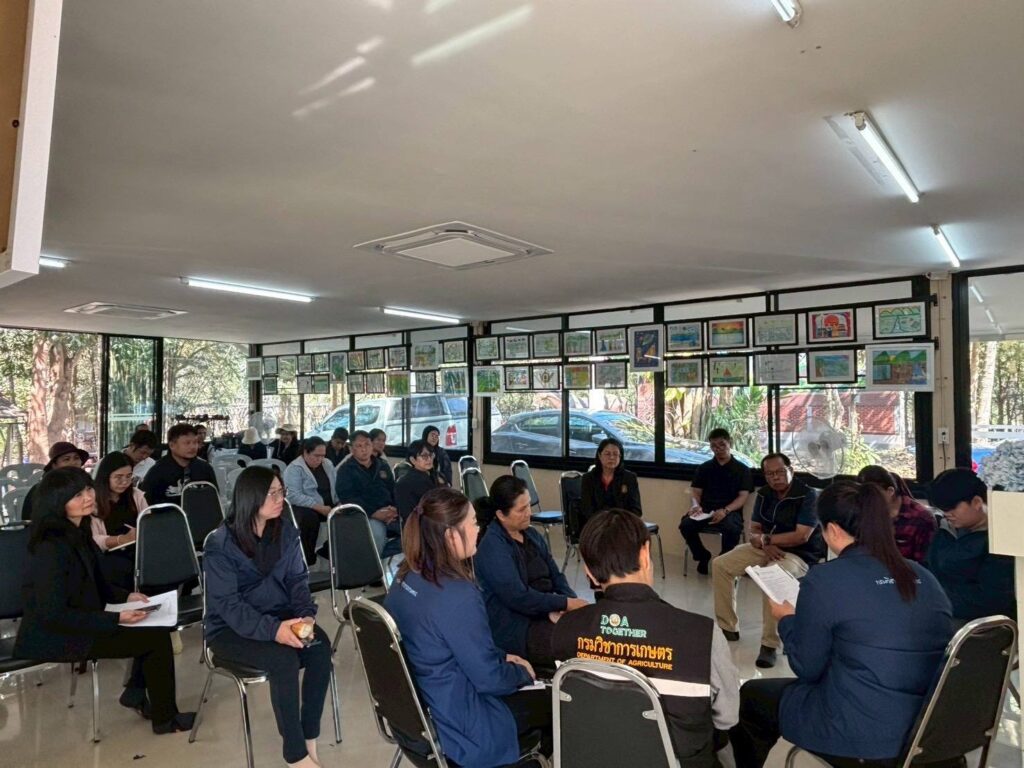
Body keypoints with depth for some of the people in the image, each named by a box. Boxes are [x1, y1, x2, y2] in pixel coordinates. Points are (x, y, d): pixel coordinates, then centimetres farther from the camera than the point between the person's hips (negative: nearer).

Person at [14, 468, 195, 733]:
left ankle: (137, 693, 17)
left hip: (78, 621, 9)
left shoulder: (79, 533, 3)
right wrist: (115, 618, -25)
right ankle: (165, 718, 5)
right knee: (157, 637, -11)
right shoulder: (52, 548, -25)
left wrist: (127, 596, 2)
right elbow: (53, 614, -25)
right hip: (54, 639, -9)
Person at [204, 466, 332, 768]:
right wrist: (272, 629, -34)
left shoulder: (286, 532, -1)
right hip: (230, 628, -4)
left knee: (320, 645, -25)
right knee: (284, 659, -31)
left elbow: (297, 580, 3)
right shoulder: (221, 544, -17)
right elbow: (228, 604, -21)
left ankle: (309, 738, -11)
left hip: (279, 617, 5)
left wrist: (306, 615, -18)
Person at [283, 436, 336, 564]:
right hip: (304, 508, -5)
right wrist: (320, 508, -27)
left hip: (329, 506, 5)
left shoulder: (328, 465, 10)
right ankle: (308, 558, -21)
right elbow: (294, 496, -20)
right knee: (310, 517, -38)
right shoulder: (294, 469, -9)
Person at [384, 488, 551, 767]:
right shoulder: (458, 596, -32)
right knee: (553, 701, 12)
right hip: (458, 723, -8)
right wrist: (522, 672, -2)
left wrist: (501, 656, 9)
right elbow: (488, 678, -21)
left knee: (534, 691, 22)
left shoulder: (407, 577, -5)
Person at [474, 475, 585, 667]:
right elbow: (518, 598, -21)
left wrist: (573, 601, -9)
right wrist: (566, 603, -18)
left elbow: (556, 576, 11)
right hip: (515, 630, -8)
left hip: (545, 613, 8)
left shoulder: (532, 535, 11)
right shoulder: (492, 547, -15)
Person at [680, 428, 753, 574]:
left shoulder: (742, 469, 8)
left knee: (732, 529, -37)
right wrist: (696, 505, -14)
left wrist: (725, 510, -20)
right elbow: (695, 492, 11)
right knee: (685, 525, -27)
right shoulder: (704, 467, 15)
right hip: (705, 510, 2)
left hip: (730, 511, -2)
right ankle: (702, 556, 2)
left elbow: (743, 496, -1)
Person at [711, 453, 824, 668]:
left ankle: (770, 644, -26)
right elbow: (754, 530, 5)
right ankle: (728, 628, 6)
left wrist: (766, 538, -14)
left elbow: (801, 537, -22)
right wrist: (765, 544, -18)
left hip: (799, 554, -7)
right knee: (720, 565, -3)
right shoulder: (763, 494, 5)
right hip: (767, 548, 7)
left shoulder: (808, 495, -15)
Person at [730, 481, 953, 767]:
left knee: (749, 696, 17)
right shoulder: (924, 577, 2)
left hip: (863, 734, -7)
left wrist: (787, 620, 10)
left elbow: (807, 668, -7)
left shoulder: (825, 579, -17)